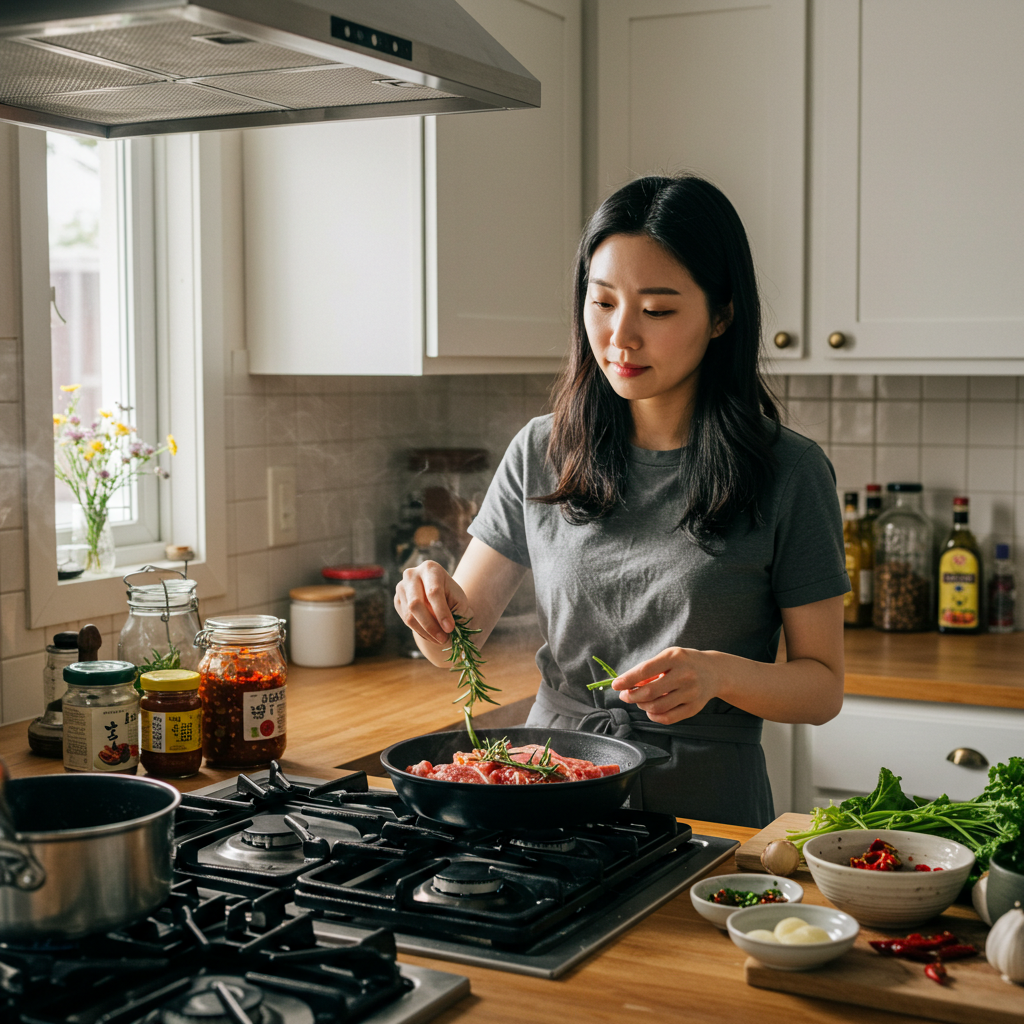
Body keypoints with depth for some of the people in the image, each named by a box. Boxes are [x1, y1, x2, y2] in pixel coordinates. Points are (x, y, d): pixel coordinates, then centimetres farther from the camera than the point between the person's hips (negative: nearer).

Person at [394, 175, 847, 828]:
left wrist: (720, 673, -18)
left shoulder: (788, 474, -4)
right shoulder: (542, 454, 5)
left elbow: (824, 687, 0)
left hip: (707, 815, -3)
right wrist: (435, 599, -13)